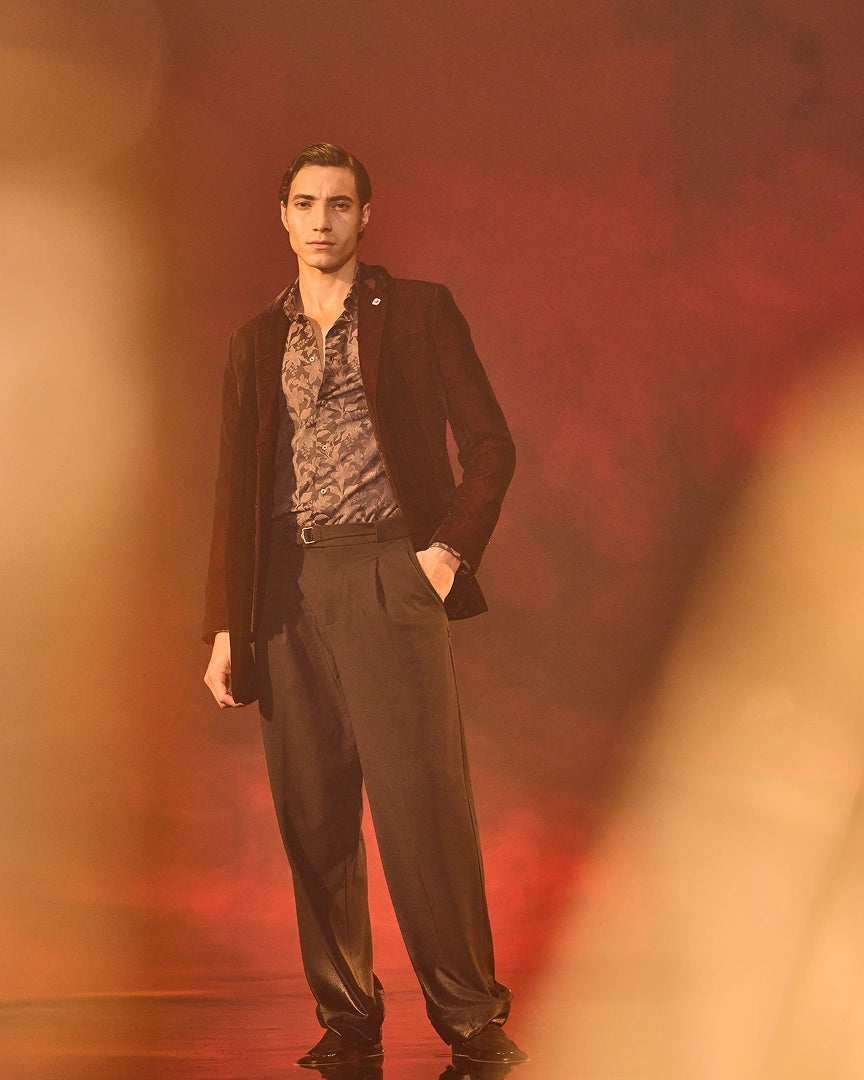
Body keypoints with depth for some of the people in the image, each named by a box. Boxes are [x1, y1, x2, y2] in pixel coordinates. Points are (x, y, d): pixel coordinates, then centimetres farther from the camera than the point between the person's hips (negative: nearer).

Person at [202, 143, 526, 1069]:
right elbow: (236, 490, 16)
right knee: (312, 817, 2)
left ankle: (471, 1022, 0)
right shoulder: (256, 343, 17)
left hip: (386, 575, -4)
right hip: (284, 591, 4)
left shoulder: (418, 312, 8)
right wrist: (225, 626, 10)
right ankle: (345, 1022, 10)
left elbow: (490, 443, 6)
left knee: (421, 803, -9)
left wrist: (451, 547, -7)